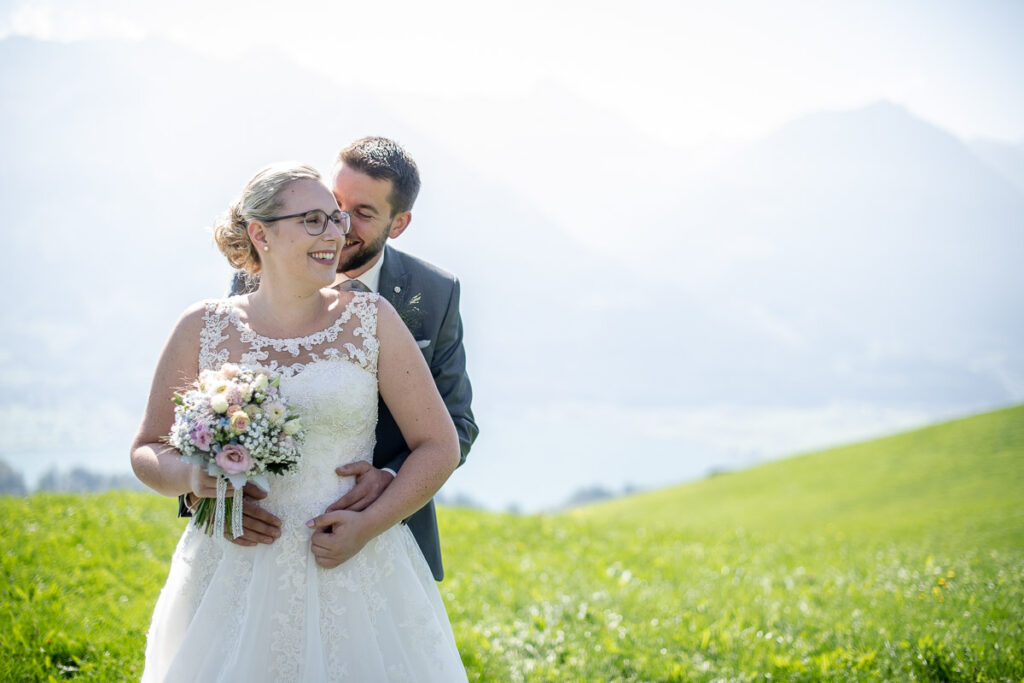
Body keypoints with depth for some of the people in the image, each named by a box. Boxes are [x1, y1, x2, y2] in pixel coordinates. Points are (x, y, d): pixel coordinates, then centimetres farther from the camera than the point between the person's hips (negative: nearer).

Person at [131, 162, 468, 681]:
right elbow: (147, 452, 9)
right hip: (235, 584, 0)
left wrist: (369, 524, -12)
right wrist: (191, 475, -13)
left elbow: (439, 446, 1)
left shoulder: (371, 319, 1)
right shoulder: (204, 328, 2)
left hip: (354, 575, 0)